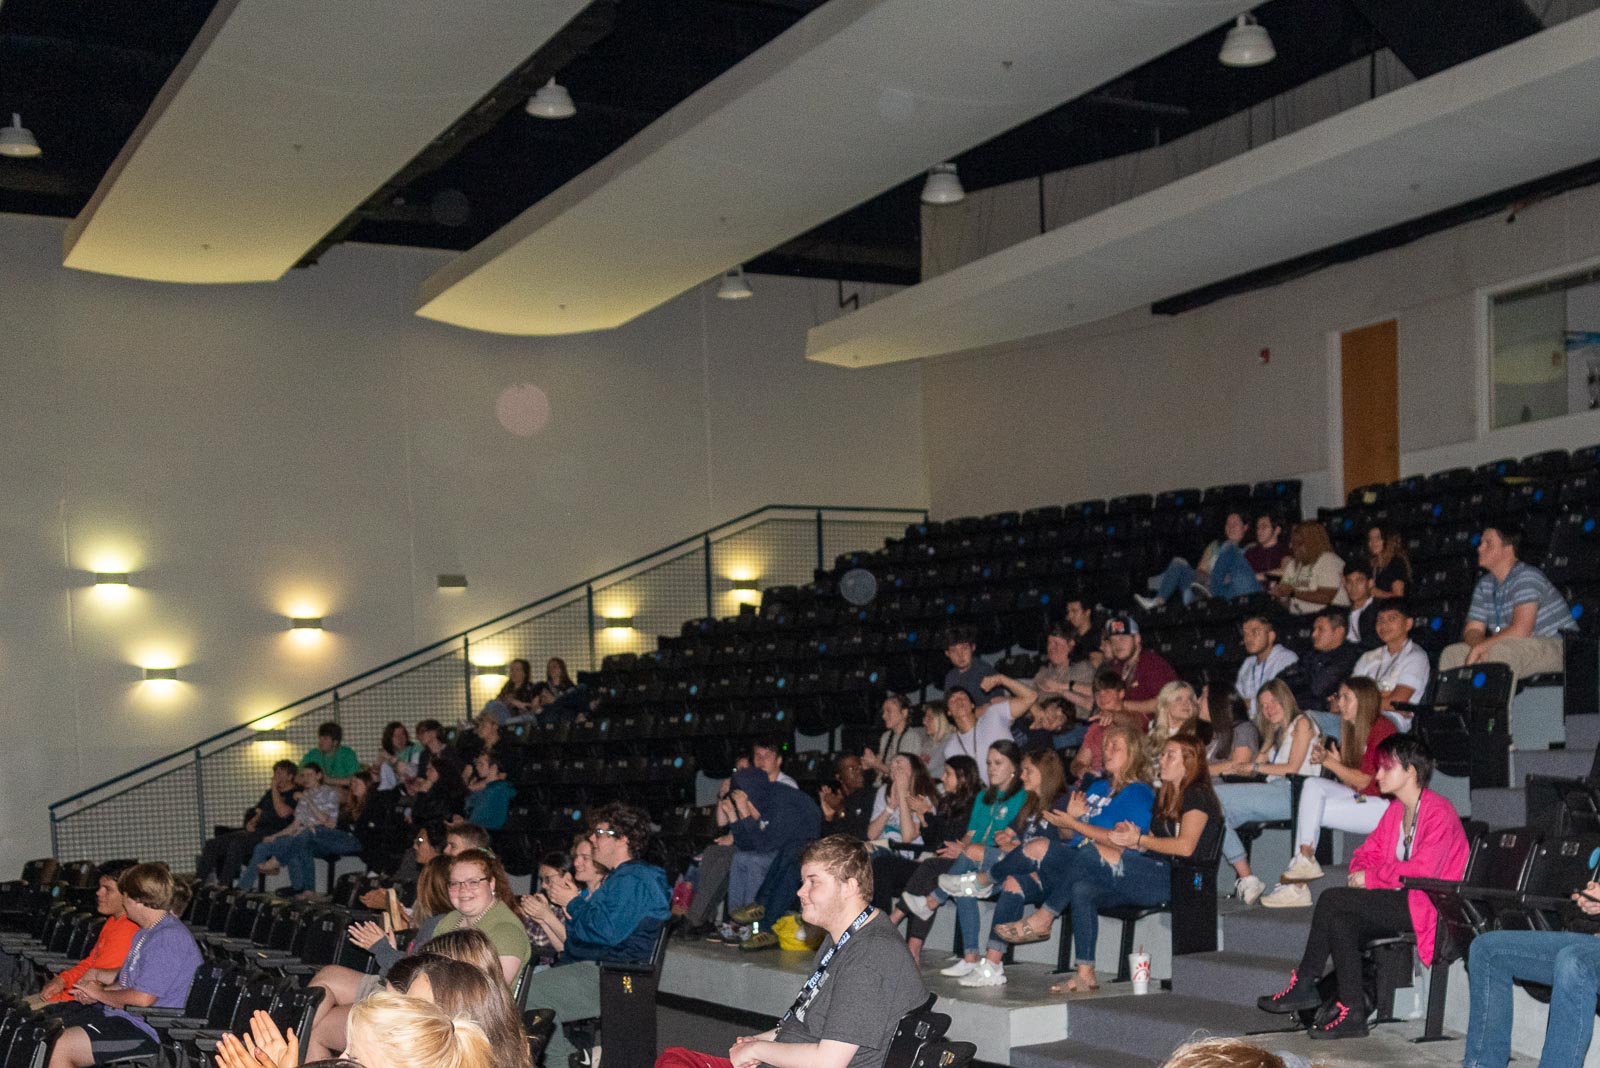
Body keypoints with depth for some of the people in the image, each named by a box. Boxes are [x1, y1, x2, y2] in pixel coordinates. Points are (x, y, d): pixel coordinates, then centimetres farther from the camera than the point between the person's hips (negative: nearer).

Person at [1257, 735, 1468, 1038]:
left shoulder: (1438, 812, -12)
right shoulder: (1395, 810, 15)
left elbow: (1423, 870, -22)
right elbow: (1369, 851, 17)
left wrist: (1370, 877, -15)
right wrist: (1359, 872, -7)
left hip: (1427, 906, -8)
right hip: (1399, 902, 8)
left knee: (1332, 899, -19)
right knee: (1341, 922, -18)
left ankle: (1304, 985, -10)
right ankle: (1352, 1012, -15)